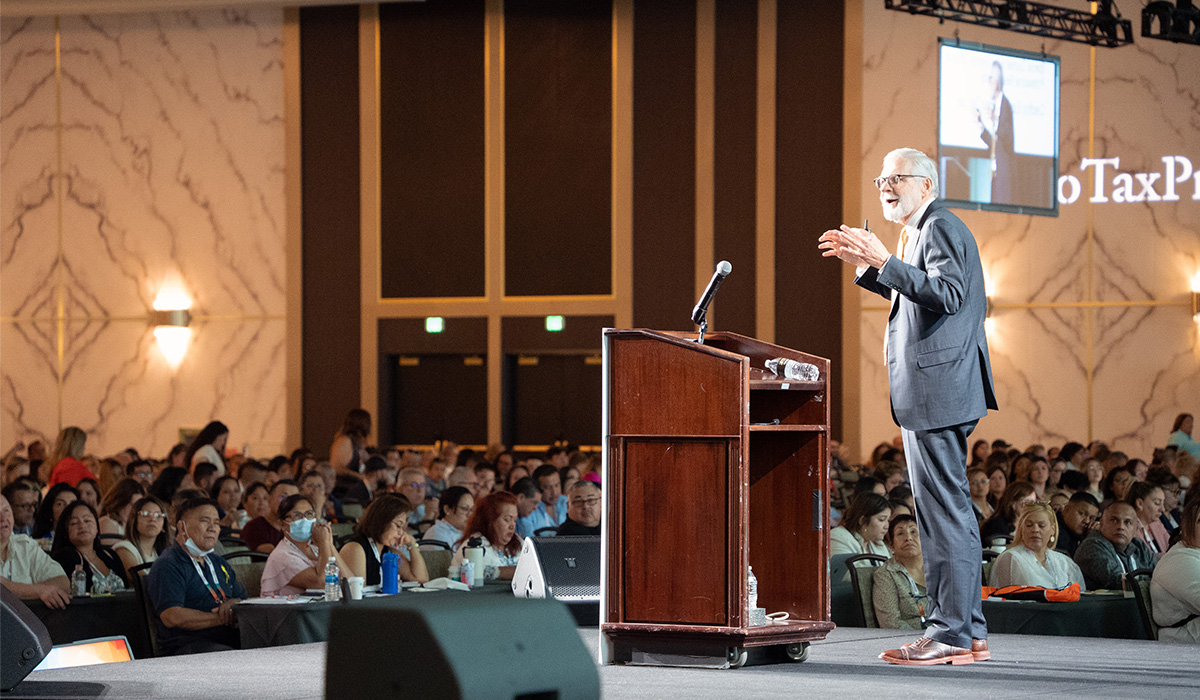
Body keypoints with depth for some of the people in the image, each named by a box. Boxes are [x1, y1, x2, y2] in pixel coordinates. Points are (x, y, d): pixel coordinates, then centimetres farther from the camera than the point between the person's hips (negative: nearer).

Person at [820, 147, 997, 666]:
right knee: (950, 508, 13)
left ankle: (950, 634, -8)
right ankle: (968, 630, 17)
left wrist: (885, 261, -30)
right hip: (936, 394, 11)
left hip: (936, 390, -11)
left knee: (943, 509, -9)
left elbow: (948, 293, -25)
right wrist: (863, 264, 21)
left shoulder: (940, 228, -11)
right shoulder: (925, 230, 21)